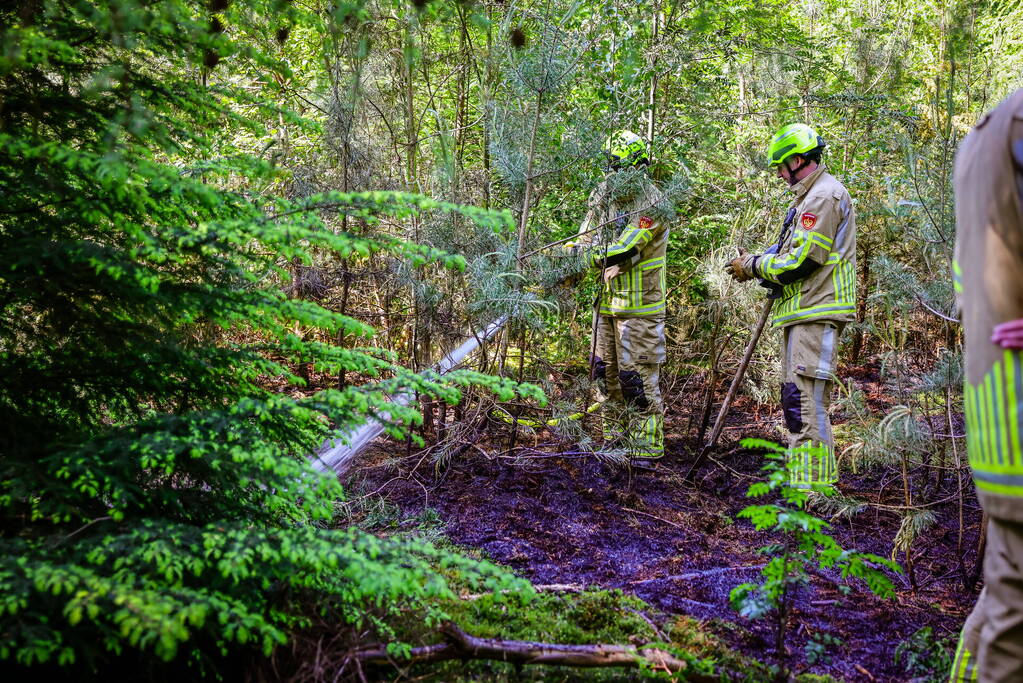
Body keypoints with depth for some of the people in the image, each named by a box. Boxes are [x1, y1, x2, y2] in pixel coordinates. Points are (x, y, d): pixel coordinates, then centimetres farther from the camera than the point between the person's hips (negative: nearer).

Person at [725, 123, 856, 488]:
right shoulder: (809, 196, 23)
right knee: (799, 398, 16)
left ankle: (810, 484, -12)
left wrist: (754, 267, -9)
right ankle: (817, 477, 25)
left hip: (816, 314, -11)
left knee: (805, 400, -14)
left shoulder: (825, 195, -12)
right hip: (804, 311, 11)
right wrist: (756, 262, 10)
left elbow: (805, 259, -19)